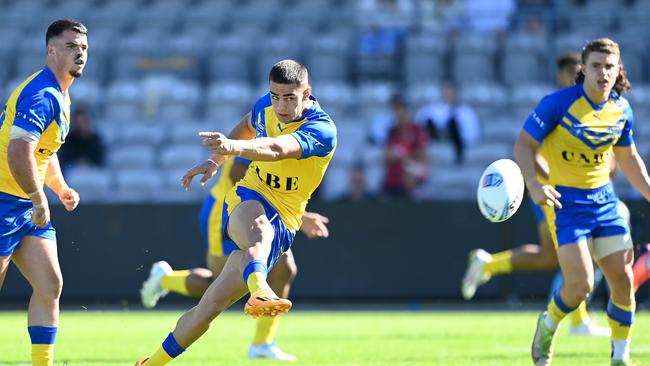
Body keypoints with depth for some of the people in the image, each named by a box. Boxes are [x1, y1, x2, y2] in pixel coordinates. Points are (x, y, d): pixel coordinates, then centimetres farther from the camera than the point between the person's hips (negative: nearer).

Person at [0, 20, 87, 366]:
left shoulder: (60, 97, 15)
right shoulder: (42, 94, -19)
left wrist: (61, 188, 15)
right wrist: (40, 201, -20)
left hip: (29, 206, 10)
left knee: (50, 285, 1)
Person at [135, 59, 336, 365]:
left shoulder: (322, 131, -18)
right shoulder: (265, 107, 1)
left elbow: (277, 149, -39)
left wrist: (235, 147, -56)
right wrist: (217, 160, 27)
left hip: (281, 222, -3)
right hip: (247, 200, 3)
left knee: (212, 305, -10)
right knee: (258, 227, -38)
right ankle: (259, 290, -67)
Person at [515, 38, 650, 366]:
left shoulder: (621, 109, 2)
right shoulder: (559, 103, -15)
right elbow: (524, 145, -12)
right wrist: (534, 185, -27)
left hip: (603, 198, 5)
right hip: (565, 201, -5)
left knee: (623, 281, -1)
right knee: (581, 284, -16)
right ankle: (548, 327, 16)